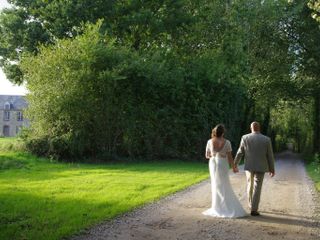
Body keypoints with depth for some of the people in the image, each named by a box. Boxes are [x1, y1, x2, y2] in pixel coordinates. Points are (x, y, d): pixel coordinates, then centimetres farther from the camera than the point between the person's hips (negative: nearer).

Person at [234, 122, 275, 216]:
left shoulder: (245, 138, -7)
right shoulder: (266, 139, -7)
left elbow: (240, 153, -3)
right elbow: (270, 156, -3)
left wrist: (235, 164, 9)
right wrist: (272, 169, 7)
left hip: (249, 166, 2)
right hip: (260, 167, -1)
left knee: (250, 185, 21)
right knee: (257, 188, 2)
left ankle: (251, 205, 31)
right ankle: (254, 210, -1)